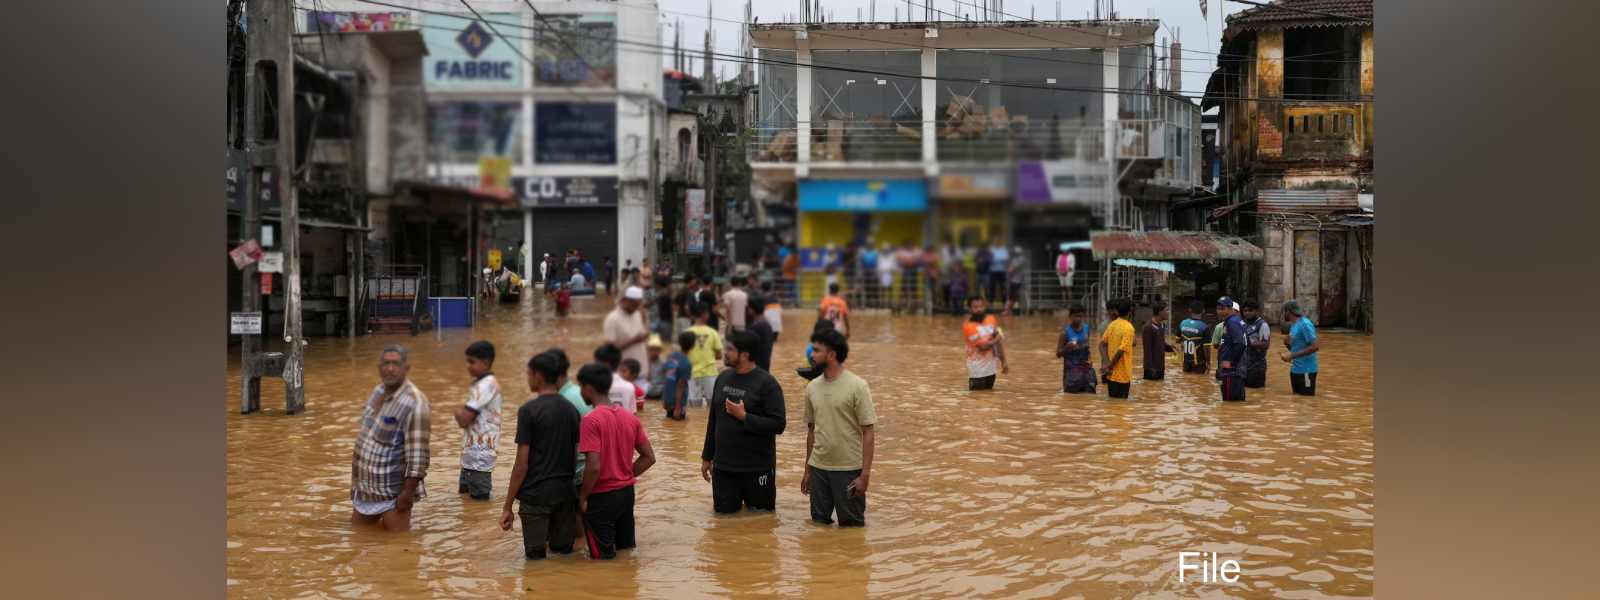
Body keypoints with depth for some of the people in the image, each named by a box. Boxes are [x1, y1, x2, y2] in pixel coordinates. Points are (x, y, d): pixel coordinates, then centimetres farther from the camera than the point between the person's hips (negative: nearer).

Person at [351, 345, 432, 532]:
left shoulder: (413, 403, -22)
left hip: (393, 490, -8)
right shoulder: (378, 391, 5)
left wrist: (408, 492, -25)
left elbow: (417, 452, -24)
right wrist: (355, 474, 20)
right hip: (366, 486, 8)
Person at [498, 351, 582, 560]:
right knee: (563, 553, 14)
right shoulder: (571, 409, 7)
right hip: (566, 493, 5)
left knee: (536, 557, 6)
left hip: (536, 495, -5)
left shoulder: (528, 410, -10)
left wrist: (507, 506, -7)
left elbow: (522, 464, -12)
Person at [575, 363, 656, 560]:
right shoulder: (630, 417, 4)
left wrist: (582, 496, -10)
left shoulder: (591, 420, -18)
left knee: (603, 557, 7)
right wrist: (627, 475, 10)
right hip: (627, 492, 6)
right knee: (627, 549, 18)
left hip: (602, 496, -6)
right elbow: (649, 458, 6)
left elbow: (594, 467, -23)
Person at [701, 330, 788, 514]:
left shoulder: (766, 383, -12)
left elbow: (778, 425, -17)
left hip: (757, 469, -5)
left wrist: (744, 416, -21)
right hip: (723, 466, 5)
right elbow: (713, 420, 13)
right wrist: (707, 457, 15)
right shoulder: (723, 378, 6)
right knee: (724, 513, 9)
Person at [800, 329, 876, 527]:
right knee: (819, 522, 11)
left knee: (851, 524, 3)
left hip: (849, 469, -5)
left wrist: (865, 474, -14)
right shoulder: (812, 387, 5)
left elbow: (868, 434, -10)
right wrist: (807, 470, 14)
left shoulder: (857, 386, -11)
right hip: (818, 468, 5)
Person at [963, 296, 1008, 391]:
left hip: (991, 366, 6)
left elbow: (999, 341, 10)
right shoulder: (968, 326, -17)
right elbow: (983, 346, -21)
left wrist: (1003, 362, 9)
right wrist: (995, 339, -4)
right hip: (978, 369, -6)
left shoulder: (991, 319, 4)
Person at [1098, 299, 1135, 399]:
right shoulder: (1128, 328, -14)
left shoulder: (1112, 325, 6)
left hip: (1111, 374, 6)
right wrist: (1109, 367, -13)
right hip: (1122, 374, -6)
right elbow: (1121, 350, -21)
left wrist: (1107, 363, -6)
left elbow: (1102, 343, 3)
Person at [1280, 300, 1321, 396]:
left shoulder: (1305, 324, -16)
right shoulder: (1293, 325, 13)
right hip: (1295, 369, 9)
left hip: (1306, 370, -9)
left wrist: (1292, 355, -24)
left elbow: (1315, 347, -23)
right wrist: (1287, 343, -1)